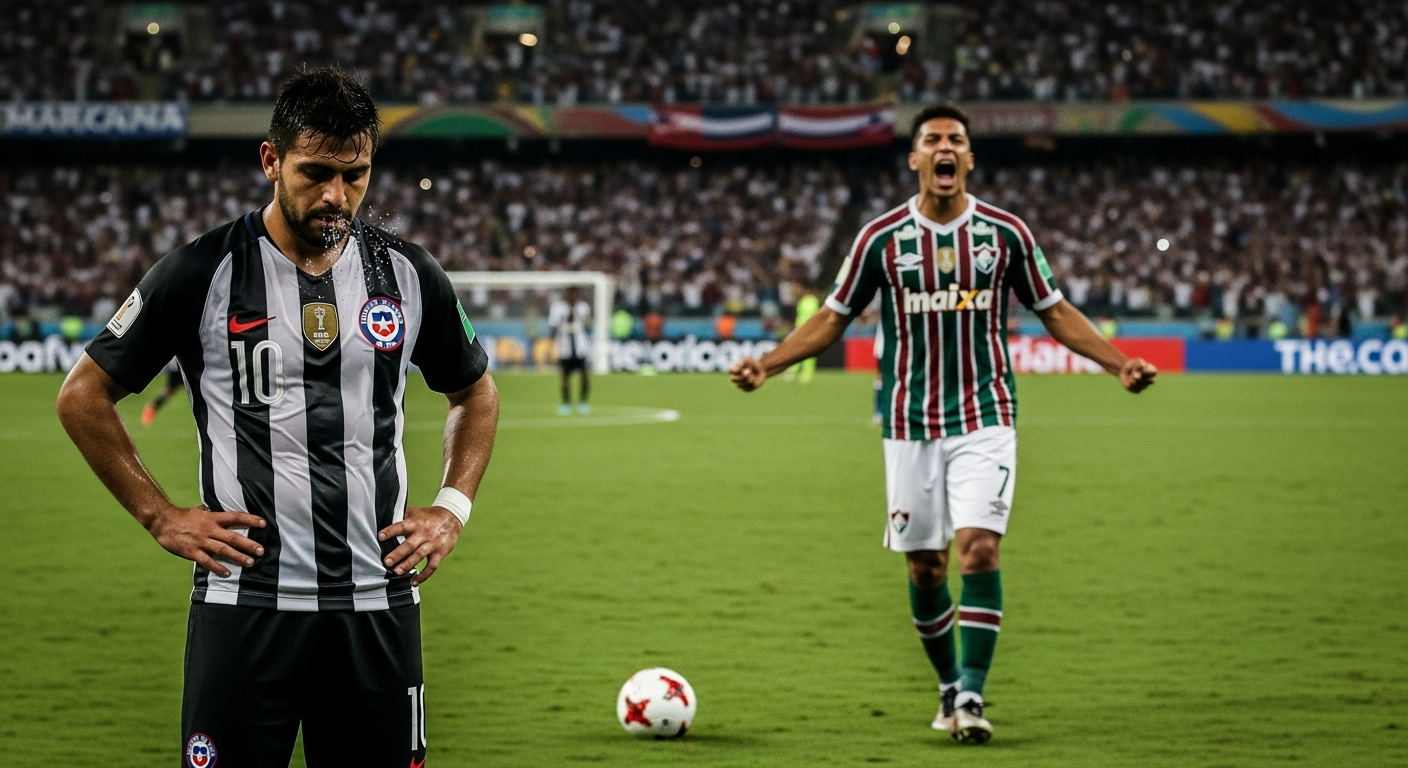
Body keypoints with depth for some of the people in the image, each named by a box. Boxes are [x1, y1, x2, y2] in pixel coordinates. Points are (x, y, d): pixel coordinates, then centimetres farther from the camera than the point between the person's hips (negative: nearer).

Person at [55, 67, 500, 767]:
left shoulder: (407, 274, 8)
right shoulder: (203, 272, -2)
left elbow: (475, 394, 25)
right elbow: (83, 396, 5)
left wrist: (452, 508, 11)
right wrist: (159, 517, 0)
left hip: (379, 602, 3)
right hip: (246, 600, -3)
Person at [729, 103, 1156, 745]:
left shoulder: (1005, 233, 1)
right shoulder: (880, 238, 0)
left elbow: (1055, 312, 9)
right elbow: (833, 318, 6)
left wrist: (1119, 363, -2)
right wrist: (767, 364, -6)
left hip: (985, 419, -1)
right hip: (911, 423, 1)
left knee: (979, 547, -16)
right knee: (924, 566, 5)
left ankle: (972, 697, -14)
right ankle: (948, 685, 25)